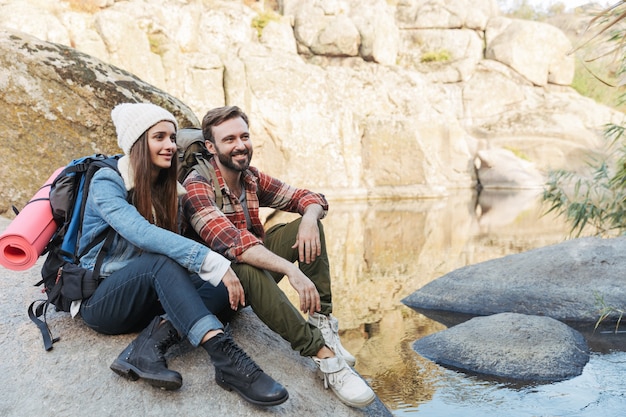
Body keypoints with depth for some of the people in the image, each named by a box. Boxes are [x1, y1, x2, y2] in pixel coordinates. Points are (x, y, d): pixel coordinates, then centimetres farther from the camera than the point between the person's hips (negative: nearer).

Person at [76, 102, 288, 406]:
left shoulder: (167, 188, 8)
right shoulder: (107, 182, -13)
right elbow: (141, 233, -30)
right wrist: (211, 261, -39)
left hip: (148, 300, 6)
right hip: (100, 299, -6)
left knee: (223, 283, -19)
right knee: (162, 260, -36)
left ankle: (152, 341, -35)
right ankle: (226, 357, -49)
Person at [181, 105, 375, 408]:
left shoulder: (253, 179, 1)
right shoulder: (197, 186, -19)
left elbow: (309, 198, 3)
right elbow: (232, 241, -34)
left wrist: (309, 218, -22)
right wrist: (291, 270, -43)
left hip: (257, 263, 7)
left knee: (309, 221, -9)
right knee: (247, 269, -39)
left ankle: (322, 323, -19)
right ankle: (324, 354, -35)